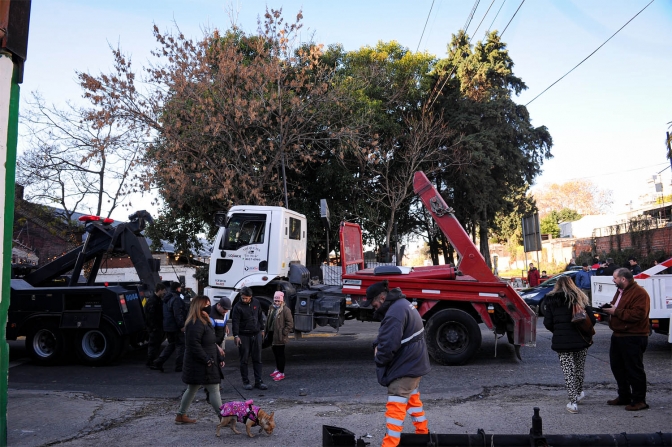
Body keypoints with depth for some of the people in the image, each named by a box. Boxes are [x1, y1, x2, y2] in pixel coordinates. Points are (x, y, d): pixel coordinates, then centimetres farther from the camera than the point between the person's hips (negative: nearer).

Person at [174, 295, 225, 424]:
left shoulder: (205, 321, 15)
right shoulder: (195, 324, -19)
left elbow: (211, 343, 19)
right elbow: (194, 344, -25)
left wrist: (219, 358, 13)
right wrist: (206, 359, -23)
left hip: (206, 363, 11)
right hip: (199, 365, -11)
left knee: (192, 389, 18)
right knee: (214, 390, -5)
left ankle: (181, 416, 29)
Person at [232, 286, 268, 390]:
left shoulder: (256, 303, 3)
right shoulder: (238, 307, -10)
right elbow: (235, 322, -14)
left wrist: (262, 329, 16)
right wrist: (236, 336, -22)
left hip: (256, 334, 4)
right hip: (244, 336, -4)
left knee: (257, 359, 6)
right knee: (244, 360, 3)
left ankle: (258, 381, 10)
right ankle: (245, 382, 12)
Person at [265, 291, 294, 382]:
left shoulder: (285, 310, -13)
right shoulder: (272, 309, 12)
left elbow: (290, 324, -15)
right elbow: (268, 321, 19)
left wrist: (284, 334, -17)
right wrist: (267, 332, 12)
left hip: (279, 337, -8)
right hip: (272, 335, 8)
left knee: (280, 354, -1)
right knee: (275, 353, 18)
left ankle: (281, 373, 6)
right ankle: (277, 369, 33)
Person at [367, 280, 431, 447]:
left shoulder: (395, 312, -25)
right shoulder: (402, 304, 9)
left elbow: (389, 344, -30)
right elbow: (386, 335, 15)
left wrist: (379, 358, -10)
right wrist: (378, 346, -3)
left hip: (405, 367, -11)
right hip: (414, 362, 11)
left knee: (395, 406, -8)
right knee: (412, 398, 24)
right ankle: (422, 432, 37)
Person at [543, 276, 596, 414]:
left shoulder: (551, 300, 0)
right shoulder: (579, 298, 0)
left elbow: (547, 323, -3)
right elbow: (591, 320, -3)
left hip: (561, 341, -2)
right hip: (581, 340, 2)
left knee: (568, 371, 2)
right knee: (579, 368, 20)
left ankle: (573, 402, -2)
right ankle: (579, 392, 38)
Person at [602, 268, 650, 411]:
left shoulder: (639, 293, -16)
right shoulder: (620, 291, 16)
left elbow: (638, 314, -26)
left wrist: (616, 312, -22)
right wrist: (609, 309, 2)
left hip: (633, 338, -10)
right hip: (618, 335, 10)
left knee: (634, 370, -2)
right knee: (617, 367, 15)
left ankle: (639, 400, 9)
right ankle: (624, 396, 27)